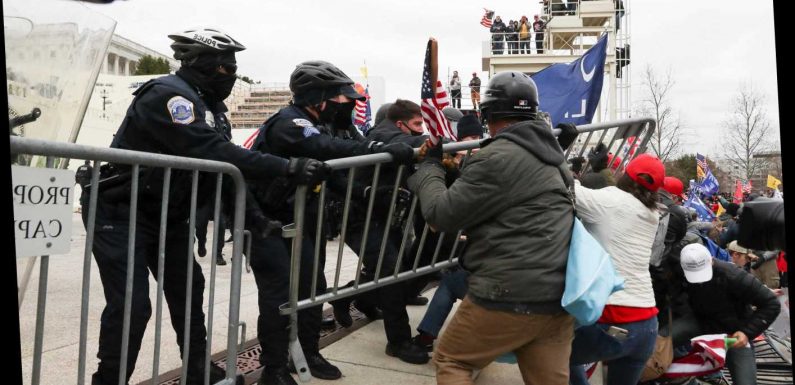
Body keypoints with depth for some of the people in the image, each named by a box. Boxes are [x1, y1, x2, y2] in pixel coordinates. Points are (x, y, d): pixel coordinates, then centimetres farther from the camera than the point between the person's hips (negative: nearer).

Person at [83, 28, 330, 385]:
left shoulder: (208, 104, 6)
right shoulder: (168, 94, -24)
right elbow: (212, 154, -36)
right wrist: (288, 167, -38)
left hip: (165, 214, 9)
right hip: (120, 212, -9)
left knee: (188, 287, 12)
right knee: (131, 304, -11)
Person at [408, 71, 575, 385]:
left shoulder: (497, 159, -14)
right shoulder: (549, 155, 14)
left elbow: (443, 215, -9)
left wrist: (430, 166, 7)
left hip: (510, 296, -8)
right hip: (560, 297, 8)